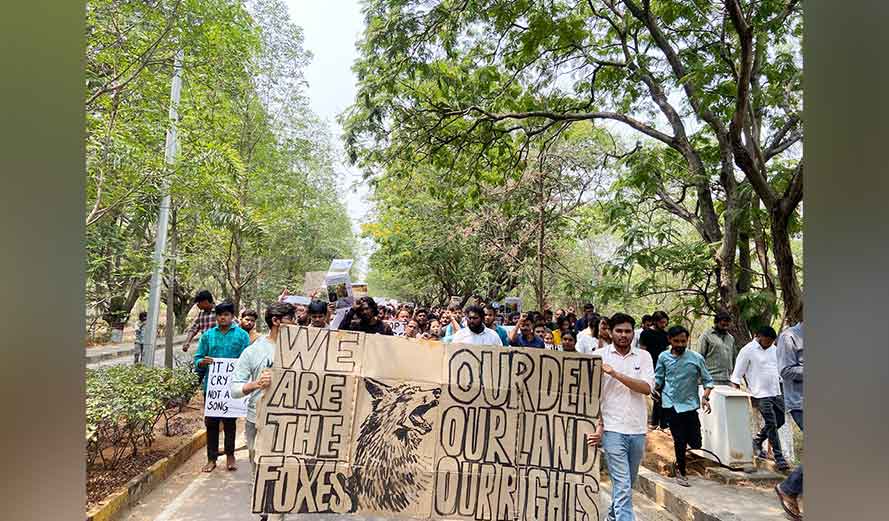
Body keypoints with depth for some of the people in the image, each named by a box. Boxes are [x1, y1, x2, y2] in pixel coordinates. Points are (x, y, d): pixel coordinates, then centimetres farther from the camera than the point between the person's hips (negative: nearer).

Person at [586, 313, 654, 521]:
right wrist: (598, 425, -8)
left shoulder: (643, 356, 5)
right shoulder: (600, 355, -2)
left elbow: (647, 388, -9)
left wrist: (616, 374, -18)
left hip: (638, 429, 4)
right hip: (612, 428, -4)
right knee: (623, 484, -8)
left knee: (629, 482, 19)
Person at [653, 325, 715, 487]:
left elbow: (707, 380, 3)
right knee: (679, 440, 1)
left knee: (695, 443, 1)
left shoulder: (696, 358, -3)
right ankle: (681, 472, 22)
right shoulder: (664, 357, 0)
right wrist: (654, 389, -11)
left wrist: (705, 397, -12)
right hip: (671, 404, -1)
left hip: (690, 404, 1)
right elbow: (658, 379, 8)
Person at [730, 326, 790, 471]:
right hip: (761, 395, -7)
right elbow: (736, 375, -10)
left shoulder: (773, 349, 10)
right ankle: (779, 458, 2)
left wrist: (782, 389, 20)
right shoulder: (747, 350, -11)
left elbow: (778, 369, 23)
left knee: (780, 421, 12)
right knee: (771, 425, -7)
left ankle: (757, 441, 30)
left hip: (776, 393, 7)